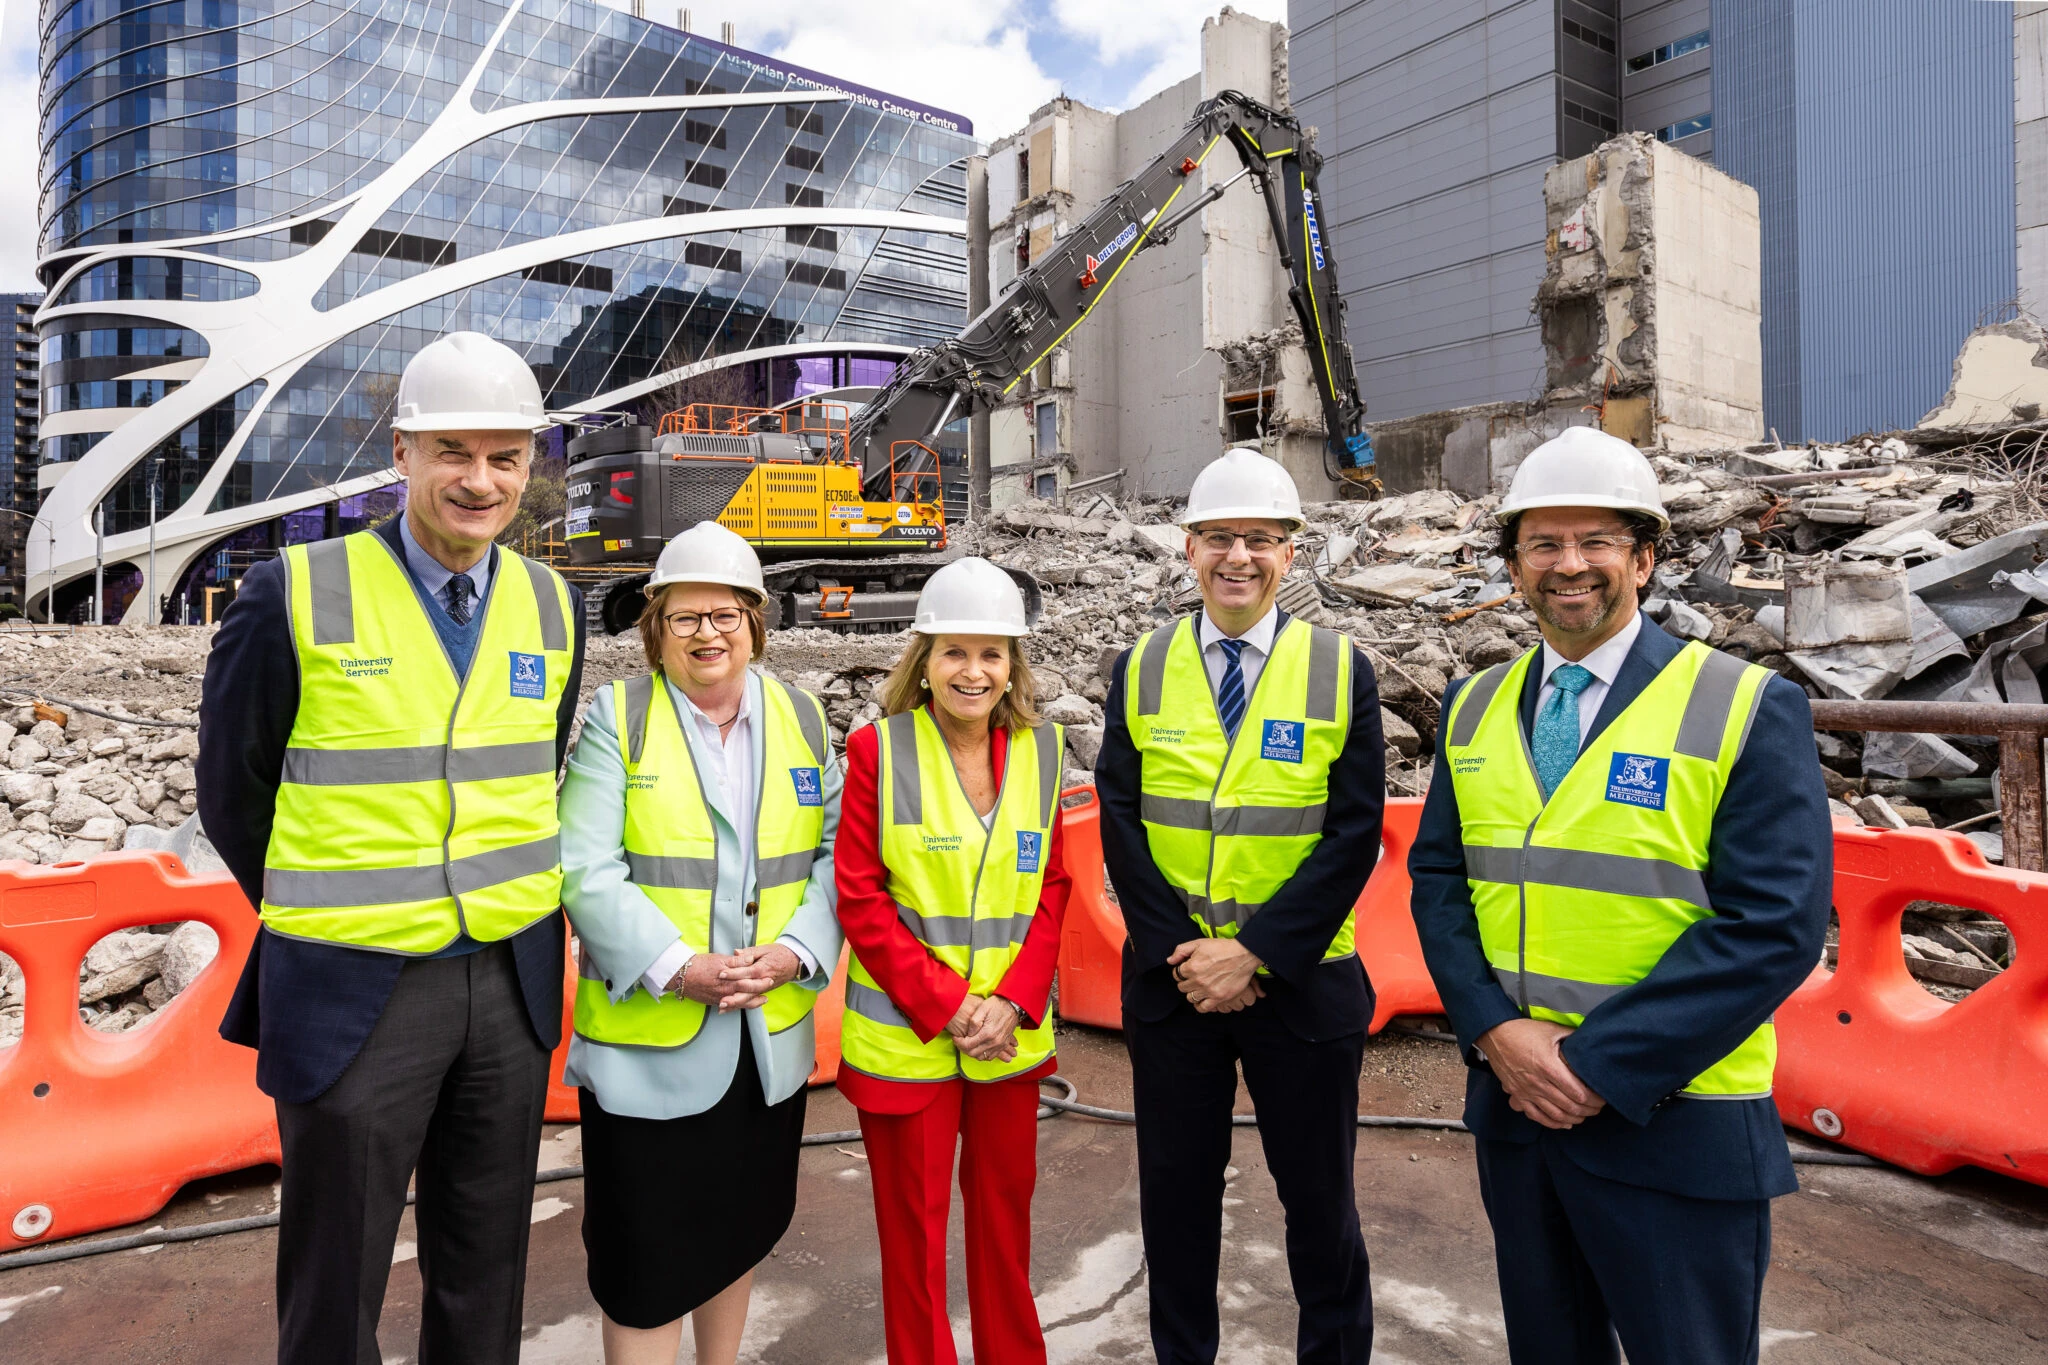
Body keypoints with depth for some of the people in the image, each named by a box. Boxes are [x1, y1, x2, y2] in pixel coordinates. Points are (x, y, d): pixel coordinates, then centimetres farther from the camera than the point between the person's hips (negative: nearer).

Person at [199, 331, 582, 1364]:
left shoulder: (551, 607, 1)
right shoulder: (294, 595, -9)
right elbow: (233, 790, 1)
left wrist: (512, 911, 8)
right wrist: (324, 921, 4)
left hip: (512, 982, 3)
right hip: (352, 991, -3)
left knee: (485, 1278, 19)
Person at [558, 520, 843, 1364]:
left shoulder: (801, 718, 4)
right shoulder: (617, 718, -6)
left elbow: (833, 852, 1)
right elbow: (586, 871, -13)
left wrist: (795, 953, -13)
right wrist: (677, 967, -20)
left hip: (769, 1034, 4)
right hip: (646, 1039, -4)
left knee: (741, 1230, 22)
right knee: (645, 1259, 7)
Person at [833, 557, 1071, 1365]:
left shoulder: (1041, 749, 2)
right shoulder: (879, 749, -8)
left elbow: (1053, 887, 5)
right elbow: (859, 897, -8)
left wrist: (1012, 1001, -8)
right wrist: (947, 1004, -13)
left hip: (1011, 1033, 3)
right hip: (904, 1034, -3)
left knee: (1006, 1207, 18)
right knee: (913, 1223, 11)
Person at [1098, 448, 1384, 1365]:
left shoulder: (1341, 671, -3)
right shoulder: (1141, 669, 1)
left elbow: (1354, 834, -8)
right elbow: (1120, 823, -3)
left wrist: (1256, 953, -15)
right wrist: (1179, 952, -11)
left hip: (1302, 981, -1)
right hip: (1169, 979, 2)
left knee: (1318, 1191, 15)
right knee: (1176, 1187, 16)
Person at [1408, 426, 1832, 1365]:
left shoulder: (1748, 711, -10)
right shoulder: (1475, 708, 4)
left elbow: (1775, 924, -16)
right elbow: (1438, 876, 3)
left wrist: (1598, 1064, -18)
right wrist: (1496, 1031, -12)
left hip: (1675, 1124, -4)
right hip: (1511, 1104, 4)